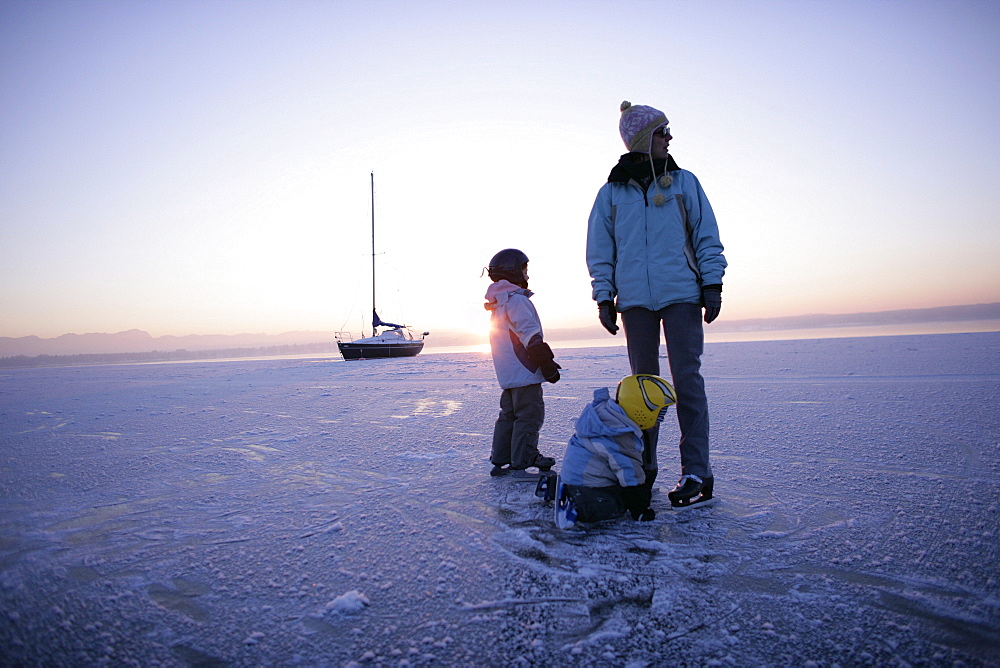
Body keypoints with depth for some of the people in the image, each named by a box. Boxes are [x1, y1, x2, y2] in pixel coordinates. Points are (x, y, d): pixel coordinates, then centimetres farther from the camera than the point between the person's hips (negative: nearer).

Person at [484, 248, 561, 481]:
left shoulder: (498, 303, 18)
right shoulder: (517, 300, -13)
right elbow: (531, 336, -19)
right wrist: (548, 364, -17)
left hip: (507, 373, 10)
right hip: (524, 371, -10)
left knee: (509, 414, 16)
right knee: (530, 415, -6)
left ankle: (500, 461, 22)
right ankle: (520, 465, -6)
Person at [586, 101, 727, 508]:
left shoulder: (684, 182, 10)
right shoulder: (611, 193, 10)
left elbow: (707, 236, 8)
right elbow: (599, 251, 10)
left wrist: (712, 283, -2)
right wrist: (604, 298, 2)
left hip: (682, 294, -1)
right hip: (635, 300, 1)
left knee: (686, 379, -5)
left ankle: (696, 473, 1)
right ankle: (643, 467, 18)